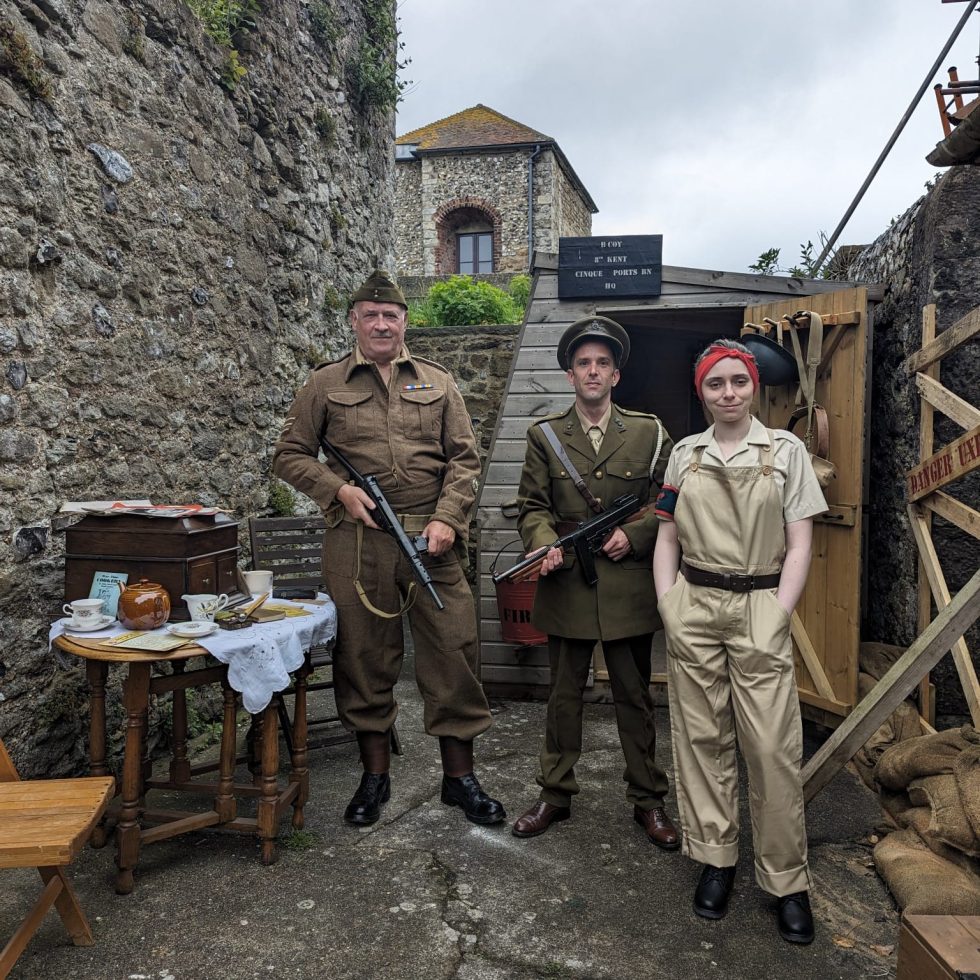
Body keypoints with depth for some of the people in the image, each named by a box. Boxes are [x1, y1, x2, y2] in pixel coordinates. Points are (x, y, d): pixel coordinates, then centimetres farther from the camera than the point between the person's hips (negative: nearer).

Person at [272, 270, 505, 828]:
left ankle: (460, 776, 20)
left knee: (454, 654, 3)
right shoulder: (327, 383, 9)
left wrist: (447, 519, -8)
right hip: (357, 542, 0)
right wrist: (338, 489, -8)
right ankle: (376, 775, 26)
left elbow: (465, 458, 7)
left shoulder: (438, 382, 11)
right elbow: (291, 455, 9)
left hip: (432, 541, 1)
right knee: (365, 659, 8)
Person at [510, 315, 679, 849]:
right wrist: (546, 545, -16)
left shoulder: (649, 432, 4)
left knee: (635, 697, 11)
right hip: (566, 585, 1)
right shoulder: (544, 435, 5)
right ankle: (555, 794, 28)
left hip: (629, 587, 0)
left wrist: (633, 535, -12)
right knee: (563, 696, 12)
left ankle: (647, 799, 26)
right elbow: (532, 505, 3)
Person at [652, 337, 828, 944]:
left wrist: (777, 619, -9)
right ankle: (716, 858, 24)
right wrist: (669, 609, 0)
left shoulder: (787, 451, 2)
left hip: (760, 607, -2)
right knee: (702, 736, 8)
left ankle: (787, 878, 14)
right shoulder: (685, 454, 8)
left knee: (774, 747, -3)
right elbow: (667, 537, 10)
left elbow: (799, 545, 0)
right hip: (694, 607, 2)